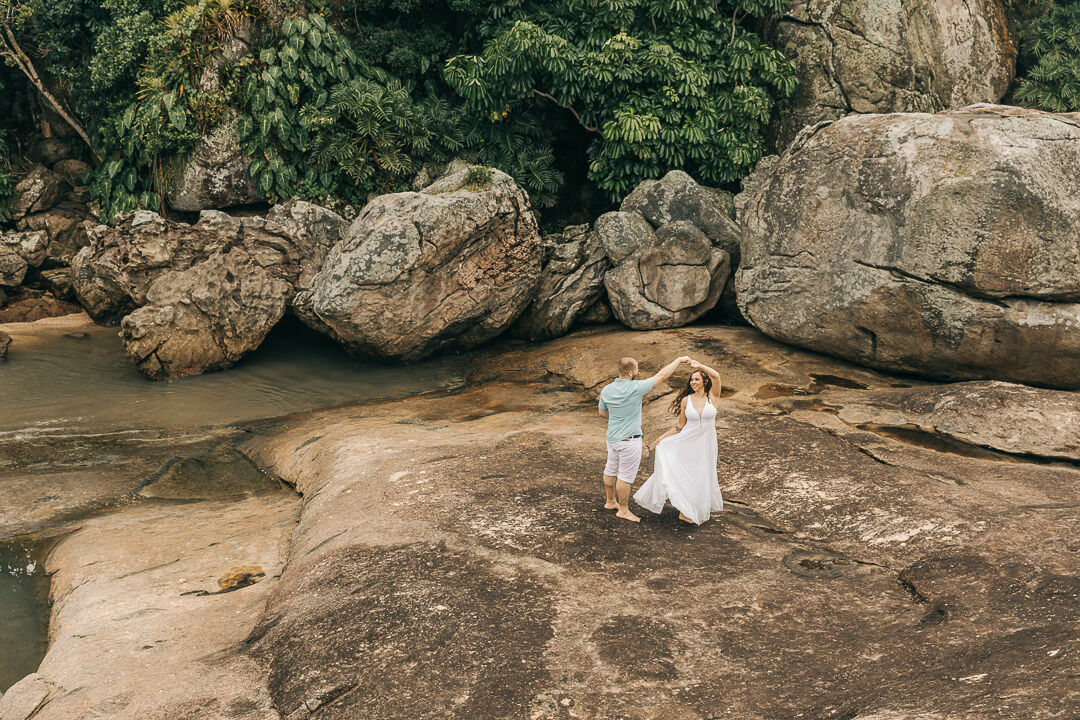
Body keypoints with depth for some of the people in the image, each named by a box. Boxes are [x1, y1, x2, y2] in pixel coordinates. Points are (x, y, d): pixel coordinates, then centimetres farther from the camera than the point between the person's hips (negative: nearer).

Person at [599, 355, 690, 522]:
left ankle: (610, 501, 37)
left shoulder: (606, 390, -4)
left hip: (612, 437, 7)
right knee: (626, 476, 4)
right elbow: (662, 376, -15)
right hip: (629, 440, -7)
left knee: (611, 470, 21)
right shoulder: (635, 388, -22)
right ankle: (623, 510, 15)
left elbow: (602, 412, 13)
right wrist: (679, 360, -5)